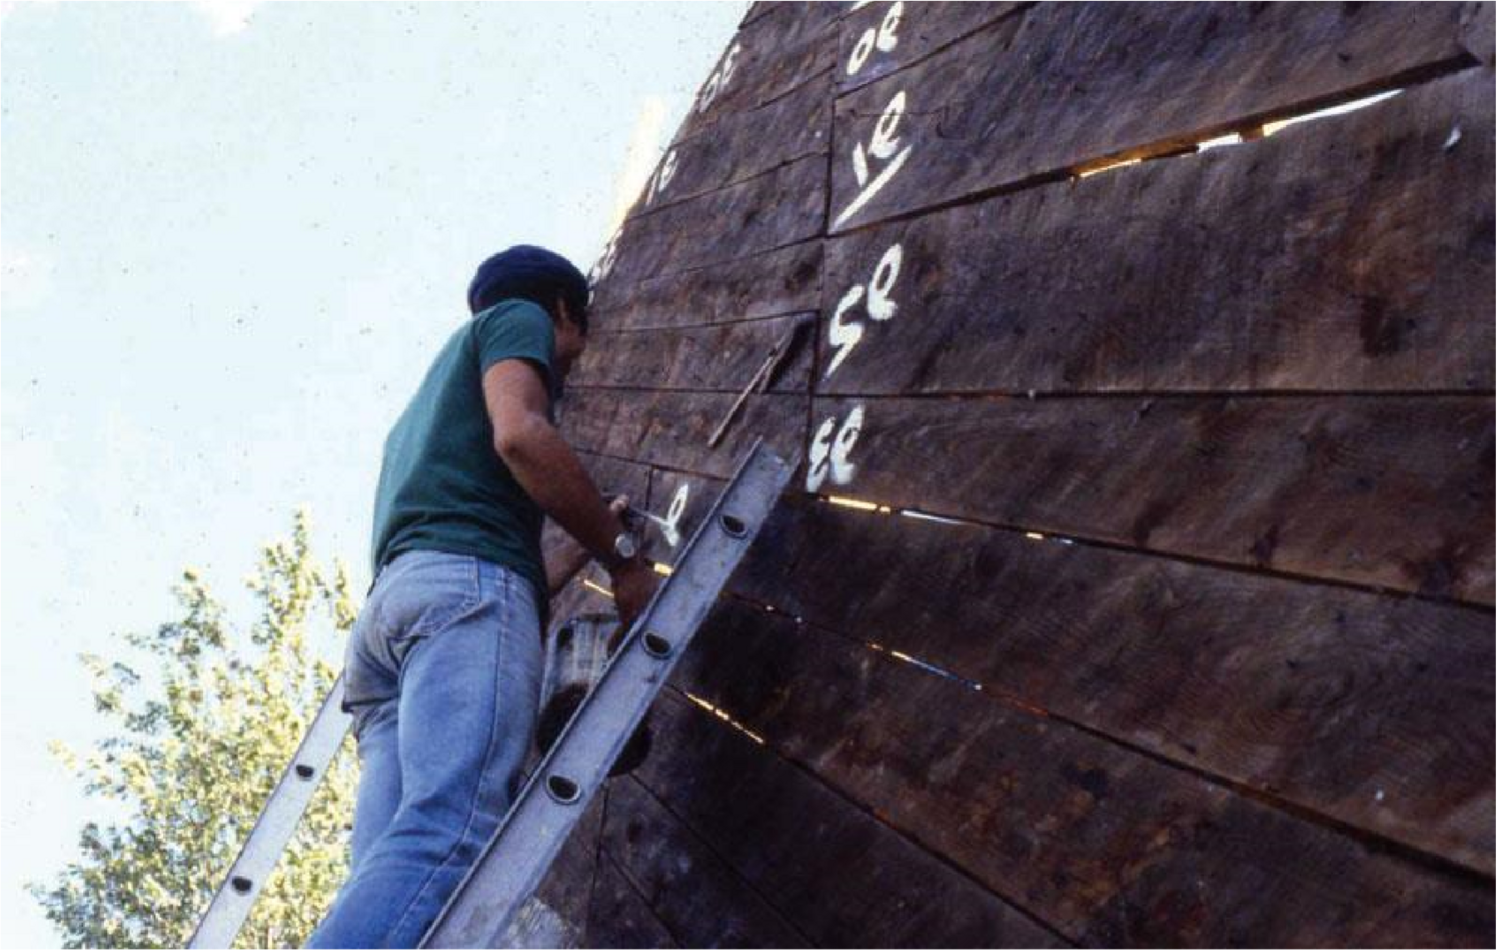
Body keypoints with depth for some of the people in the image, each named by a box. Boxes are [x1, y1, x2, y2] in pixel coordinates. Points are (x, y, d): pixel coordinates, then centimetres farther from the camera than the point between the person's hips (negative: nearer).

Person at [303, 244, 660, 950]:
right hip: (465, 587, -8)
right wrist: (622, 554, 2)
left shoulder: (429, 401, 42)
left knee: (390, 877, -9)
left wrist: (584, 546, 52)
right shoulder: (519, 319, 19)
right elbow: (519, 434, -5)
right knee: (448, 834, -27)